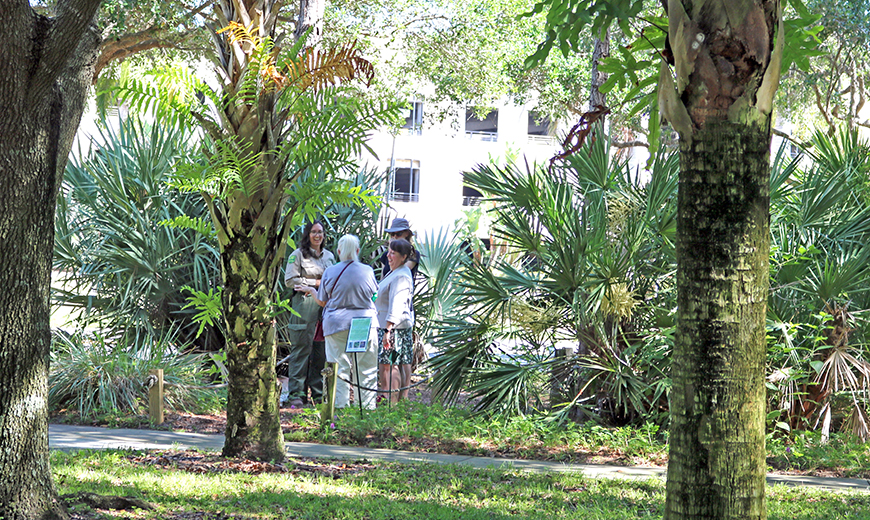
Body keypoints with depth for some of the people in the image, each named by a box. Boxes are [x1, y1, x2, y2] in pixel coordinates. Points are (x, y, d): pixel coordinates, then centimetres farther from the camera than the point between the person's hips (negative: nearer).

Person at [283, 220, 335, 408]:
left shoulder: (329, 256, 19)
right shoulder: (298, 255, 2)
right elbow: (290, 280, -6)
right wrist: (315, 283, -9)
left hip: (325, 305, 5)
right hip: (304, 303, -5)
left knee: (322, 350, 4)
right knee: (301, 349, -7)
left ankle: (319, 393, 10)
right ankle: (296, 394, -6)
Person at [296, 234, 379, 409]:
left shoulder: (330, 272, -2)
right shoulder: (367, 271, 0)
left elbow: (322, 301, 6)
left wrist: (310, 290, 26)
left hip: (337, 324, 0)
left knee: (340, 370, 3)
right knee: (366, 371, 6)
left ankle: (340, 407, 0)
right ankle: (367, 408, 6)